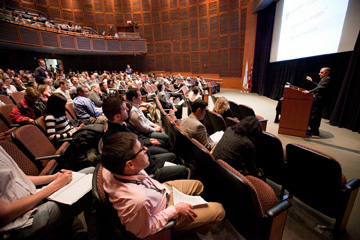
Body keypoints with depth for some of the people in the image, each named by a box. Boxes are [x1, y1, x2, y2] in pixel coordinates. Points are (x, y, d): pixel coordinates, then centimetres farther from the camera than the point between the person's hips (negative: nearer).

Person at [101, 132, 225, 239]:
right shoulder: (137, 200, -45)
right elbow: (144, 232, -25)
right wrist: (175, 209, -17)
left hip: (161, 190, 7)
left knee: (197, 185, 22)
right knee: (219, 210, 5)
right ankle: (196, 231, 34)